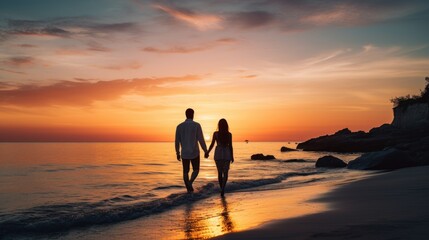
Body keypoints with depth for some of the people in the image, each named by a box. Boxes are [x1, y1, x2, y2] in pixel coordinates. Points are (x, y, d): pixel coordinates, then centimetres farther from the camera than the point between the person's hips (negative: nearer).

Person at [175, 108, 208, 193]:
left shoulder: (179, 126, -2)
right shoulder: (197, 125, -10)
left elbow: (177, 141, 2)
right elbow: (201, 140, -11)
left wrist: (177, 153, 14)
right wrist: (206, 151, -1)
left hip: (184, 153, 2)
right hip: (194, 153, -2)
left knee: (186, 172, 14)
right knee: (196, 170, 14)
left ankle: (189, 189, 16)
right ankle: (190, 183, -13)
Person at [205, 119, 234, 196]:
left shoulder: (215, 133, -6)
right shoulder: (229, 134, -4)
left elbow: (212, 145, -4)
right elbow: (230, 146, -2)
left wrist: (207, 153, 10)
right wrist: (232, 156, 7)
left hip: (218, 154, 0)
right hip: (227, 154, 0)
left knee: (220, 172, 15)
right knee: (225, 173, 4)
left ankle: (222, 189, 22)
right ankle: (223, 188, -19)